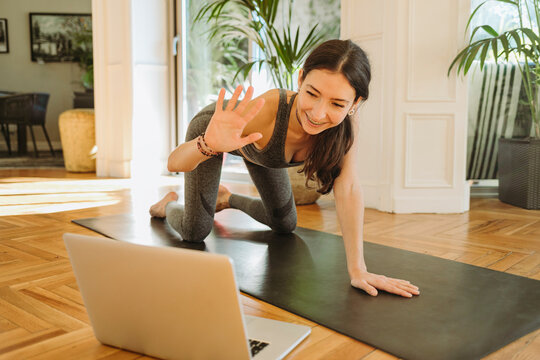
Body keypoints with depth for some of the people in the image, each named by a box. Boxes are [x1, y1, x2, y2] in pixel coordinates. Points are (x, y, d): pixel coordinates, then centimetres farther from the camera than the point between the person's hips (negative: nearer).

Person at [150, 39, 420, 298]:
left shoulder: (348, 123, -35)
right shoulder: (266, 111, -47)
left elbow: (348, 190, -31)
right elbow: (174, 164, -43)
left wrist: (358, 270, -35)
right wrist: (210, 145, -65)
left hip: (257, 141, 4)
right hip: (214, 130, -4)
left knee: (285, 225, 13)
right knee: (195, 233, -4)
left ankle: (228, 199, 41)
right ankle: (169, 205, 34)